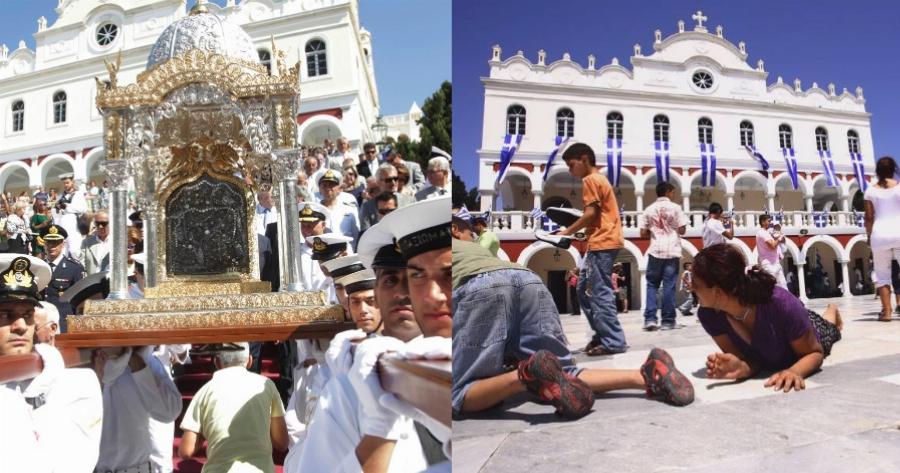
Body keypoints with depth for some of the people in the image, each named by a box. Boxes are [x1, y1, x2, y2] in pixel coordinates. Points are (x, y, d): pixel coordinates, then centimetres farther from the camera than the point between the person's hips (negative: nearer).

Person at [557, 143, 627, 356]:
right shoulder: (599, 179, 24)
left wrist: (568, 232, -8)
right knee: (584, 290, 13)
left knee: (600, 293, -9)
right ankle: (602, 335, 16)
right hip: (603, 241, 10)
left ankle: (613, 342, -6)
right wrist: (578, 231, 13)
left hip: (602, 243, -10)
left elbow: (590, 213, -16)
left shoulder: (590, 180, -7)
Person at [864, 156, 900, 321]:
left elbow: (869, 217, 5)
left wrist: (869, 236, 15)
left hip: (880, 234, 0)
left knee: (882, 275, 7)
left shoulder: (870, 191, 4)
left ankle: (886, 311, 1)